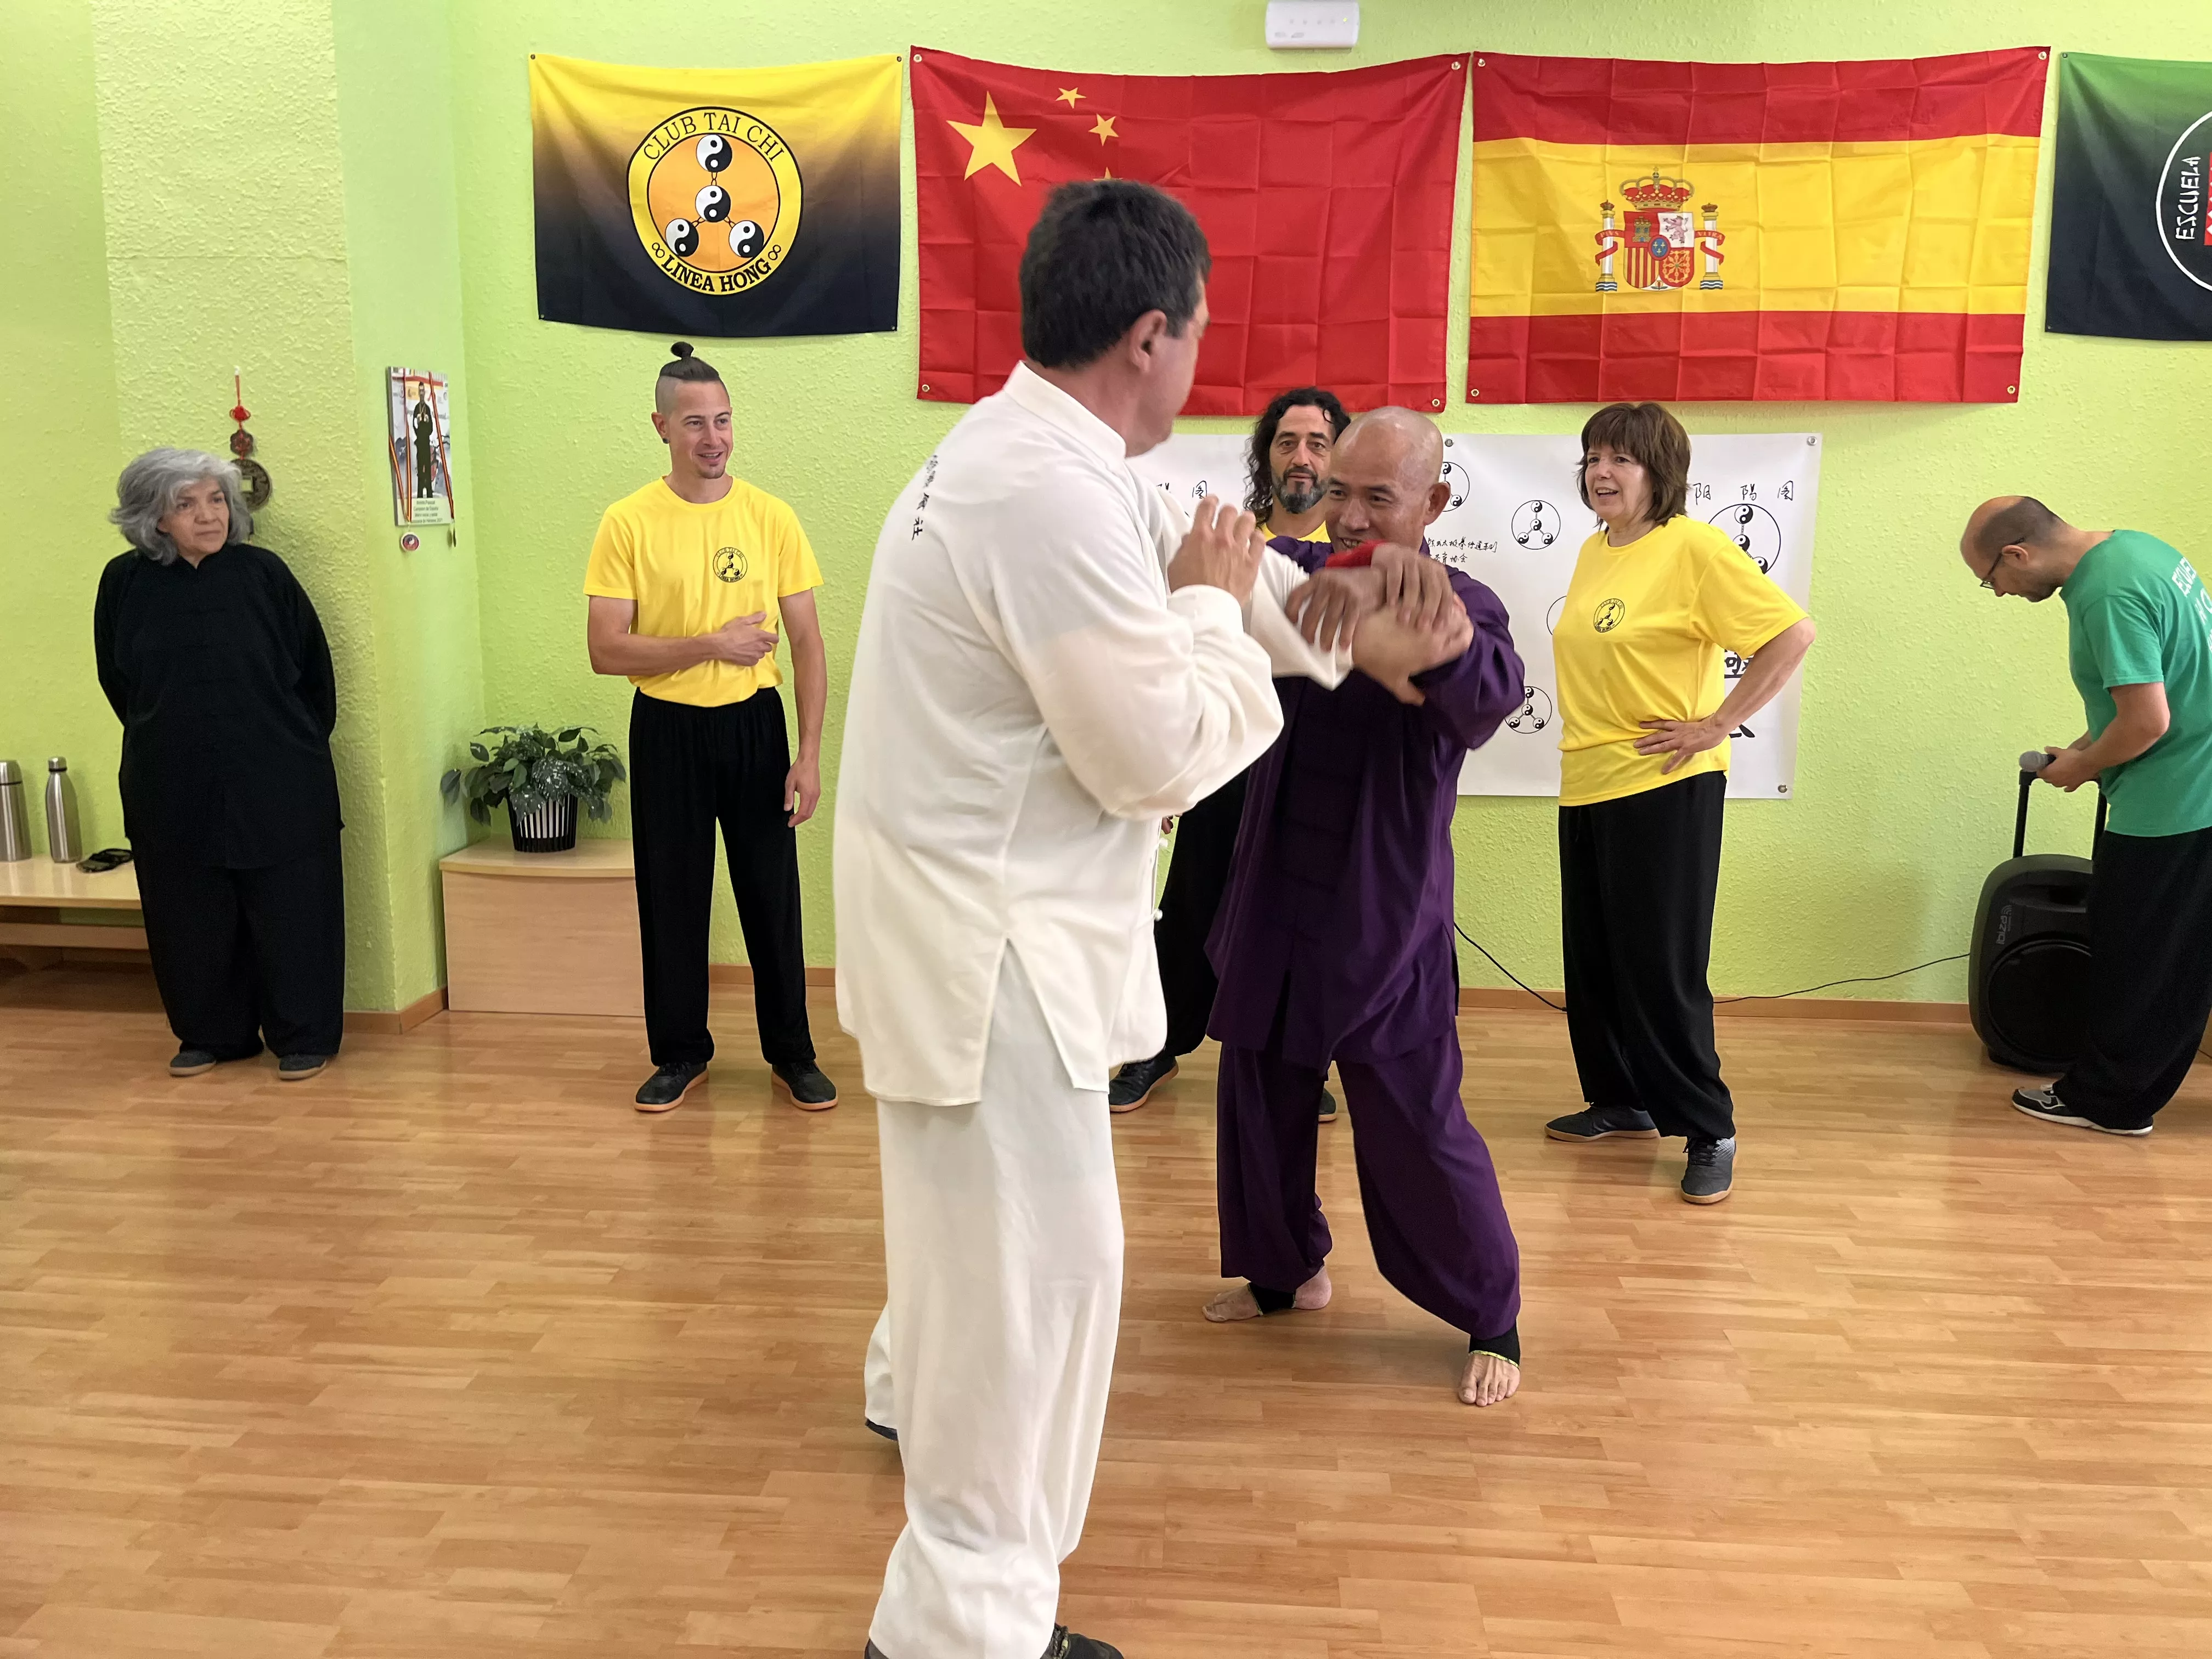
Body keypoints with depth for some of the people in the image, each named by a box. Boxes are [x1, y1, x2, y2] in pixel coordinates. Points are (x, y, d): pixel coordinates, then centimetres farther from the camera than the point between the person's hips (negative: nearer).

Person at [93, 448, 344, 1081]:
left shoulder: (262, 572, -5)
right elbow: (116, 681, 12)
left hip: (277, 784, -2)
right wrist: (165, 741, 14)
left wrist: (301, 746, 7)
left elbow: (315, 670, 3)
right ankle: (210, 1034, 25)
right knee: (190, 916, 9)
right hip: (172, 787, 2)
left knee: (289, 911, 2)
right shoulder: (125, 583, -1)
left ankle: (303, 1037, 13)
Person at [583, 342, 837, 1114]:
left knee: (771, 893, 6)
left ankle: (791, 1054, 22)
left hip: (753, 724, 1)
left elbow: (807, 643, 0)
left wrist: (810, 754, -5)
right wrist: (712, 645, -17)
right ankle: (680, 1052, 26)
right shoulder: (628, 523, -5)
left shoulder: (771, 517, -2)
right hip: (667, 730, 0)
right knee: (671, 897, 9)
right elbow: (606, 651, -8)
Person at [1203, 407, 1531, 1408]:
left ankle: (1492, 1321, 23)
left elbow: (1486, 697, -32)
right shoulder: (1298, 578, -1)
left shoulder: (1462, 606, -12)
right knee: (1258, 1102, 17)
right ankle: (1283, 1271, 41)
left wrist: (1448, 642, -55)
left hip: (1386, 923, -4)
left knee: (1417, 1132, 0)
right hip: (1275, 903, 5)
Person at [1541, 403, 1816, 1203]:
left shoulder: (1694, 548, -12)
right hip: (1587, 784, 8)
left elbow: (1792, 633, -17)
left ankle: (1708, 1132, 9)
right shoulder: (1594, 552, 12)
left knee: (1661, 969, -4)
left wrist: (1718, 725, -17)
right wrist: (1582, 727, 14)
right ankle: (1621, 1104, 29)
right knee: (1593, 958, 14)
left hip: (1663, 788, -8)